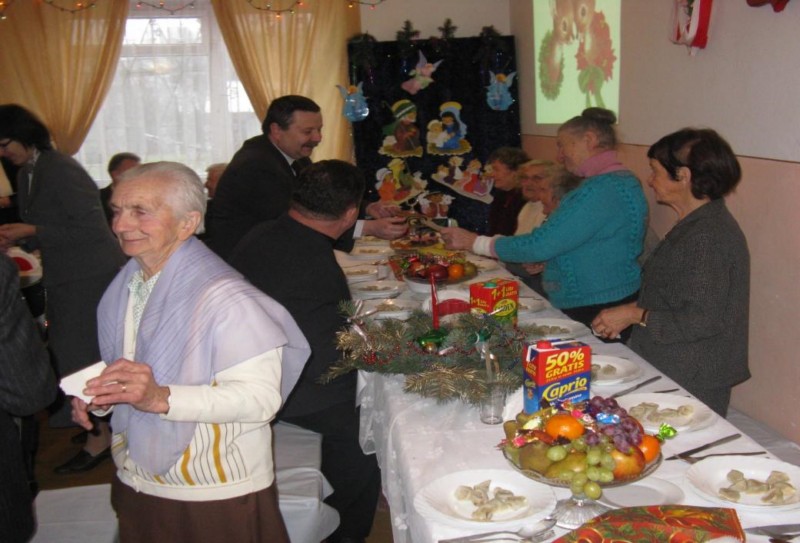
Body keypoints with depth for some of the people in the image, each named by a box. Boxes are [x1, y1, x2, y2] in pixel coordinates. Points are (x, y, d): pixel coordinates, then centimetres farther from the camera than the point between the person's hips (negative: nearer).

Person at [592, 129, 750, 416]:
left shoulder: (710, 236, -21)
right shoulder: (694, 225, 11)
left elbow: (703, 321, -24)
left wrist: (635, 314, -17)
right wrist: (633, 311, 9)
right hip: (672, 371, 9)